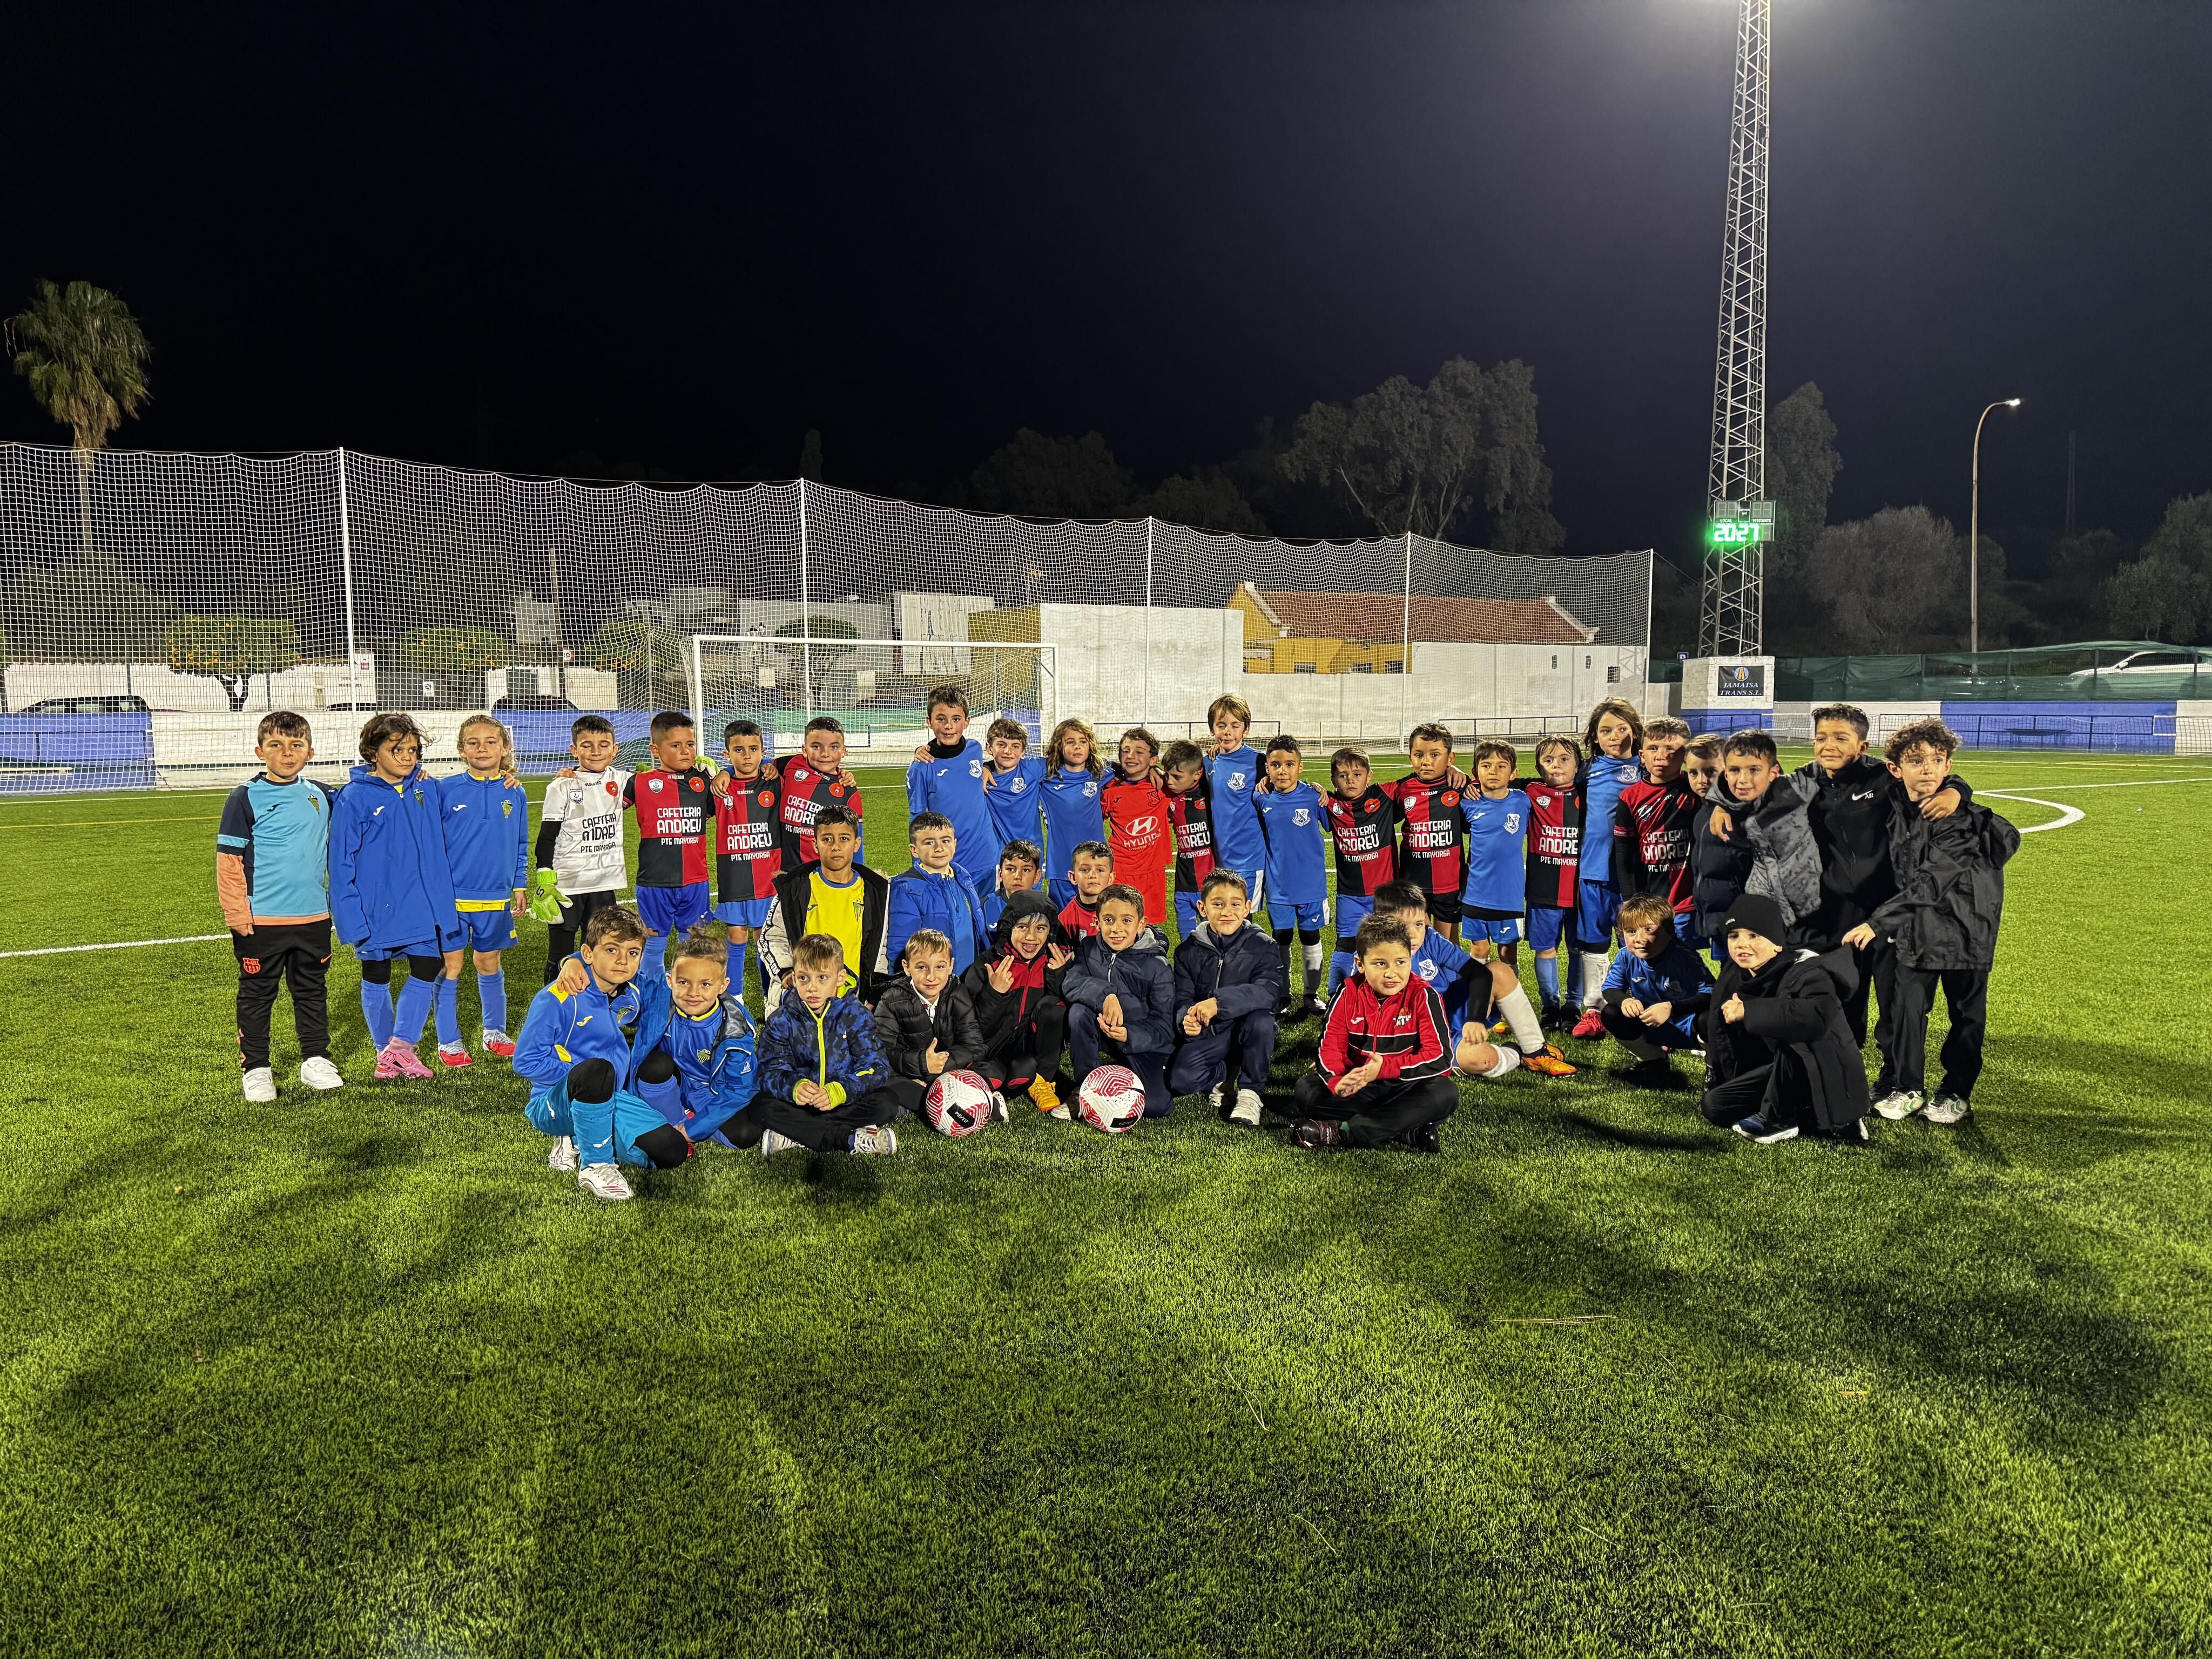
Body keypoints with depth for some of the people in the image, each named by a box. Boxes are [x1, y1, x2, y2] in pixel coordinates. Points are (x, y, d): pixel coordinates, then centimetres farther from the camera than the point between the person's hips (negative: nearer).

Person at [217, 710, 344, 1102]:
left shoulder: (322, 795, 6)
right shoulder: (246, 798, -6)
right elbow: (229, 859, -7)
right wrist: (237, 913, -11)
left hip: (313, 917, 4)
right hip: (261, 921, -4)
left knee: (312, 991, 14)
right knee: (257, 995, 7)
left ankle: (316, 1061, 25)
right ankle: (255, 1069, 17)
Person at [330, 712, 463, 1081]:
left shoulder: (426, 789, 1)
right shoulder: (354, 797, -11)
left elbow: (437, 848, 12)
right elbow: (341, 862, -11)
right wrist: (351, 918, -14)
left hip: (420, 907, 3)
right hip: (376, 910, -3)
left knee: (428, 970, 0)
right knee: (377, 980, 11)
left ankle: (401, 1046, 12)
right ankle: (385, 1052, 25)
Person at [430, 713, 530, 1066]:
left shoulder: (515, 794, 2)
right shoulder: (446, 790, -6)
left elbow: (521, 847, 11)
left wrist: (519, 886, 10)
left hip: (496, 896, 2)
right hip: (452, 895, -2)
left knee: (490, 963, 14)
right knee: (451, 966, 3)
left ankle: (494, 1032, 28)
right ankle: (449, 1042, 14)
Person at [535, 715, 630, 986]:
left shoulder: (620, 781, 4)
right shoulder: (562, 788, -6)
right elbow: (547, 838, -4)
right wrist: (545, 880, -12)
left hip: (605, 883, 3)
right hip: (566, 883, -3)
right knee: (560, 957, 4)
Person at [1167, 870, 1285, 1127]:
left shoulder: (1263, 947, -7)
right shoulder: (1189, 951, 2)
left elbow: (1270, 991, -23)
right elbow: (1182, 998, -3)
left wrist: (1219, 1003, -35)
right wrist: (1187, 1018, -29)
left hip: (1246, 1032, -2)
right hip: (1206, 1034, 2)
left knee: (1261, 1020, -35)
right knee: (1180, 1079, -23)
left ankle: (1250, 1091, -11)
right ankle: (1223, 1073, 13)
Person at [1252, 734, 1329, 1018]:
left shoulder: (1314, 797, -12)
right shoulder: (1261, 800, -6)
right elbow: (1259, 835, 13)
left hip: (1311, 885, -1)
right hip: (1279, 887, 1)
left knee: (1311, 940, 13)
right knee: (1281, 941, 10)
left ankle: (1313, 995, 27)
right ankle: (1282, 999, 22)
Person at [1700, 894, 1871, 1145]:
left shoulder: (1807, 971, -22)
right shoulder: (1734, 977, 1)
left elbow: (1818, 1017, -44)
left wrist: (1748, 1011, -38)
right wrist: (1714, 1084, 9)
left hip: (1830, 1082, -8)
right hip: (1781, 1072, 8)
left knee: (1790, 1031, -36)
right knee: (1713, 1107, -6)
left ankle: (1778, 1120, -16)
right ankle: (1810, 1121, -4)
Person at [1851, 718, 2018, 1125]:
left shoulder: (1963, 818, -17)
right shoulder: (1898, 817, 2)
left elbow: (1931, 880, -24)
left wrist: (1879, 922, -27)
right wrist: (1886, 923, 8)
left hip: (1964, 928, -4)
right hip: (1915, 928, 4)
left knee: (1966, 1013, 9)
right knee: (1908, 1007, 2)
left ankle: (1957, 1092, 24)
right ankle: (1906, 1088, 16)